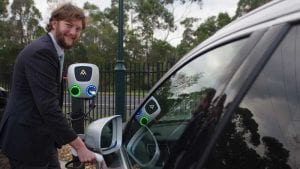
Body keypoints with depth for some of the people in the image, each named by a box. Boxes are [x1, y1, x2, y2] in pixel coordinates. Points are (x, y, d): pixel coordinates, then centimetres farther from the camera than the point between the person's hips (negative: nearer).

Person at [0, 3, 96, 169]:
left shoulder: (51, 51, 12)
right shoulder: (41, 52, -21)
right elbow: (48, 106, -28)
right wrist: (79, 146, -27)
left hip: (42, 139, 9)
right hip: (27, 141, -9)